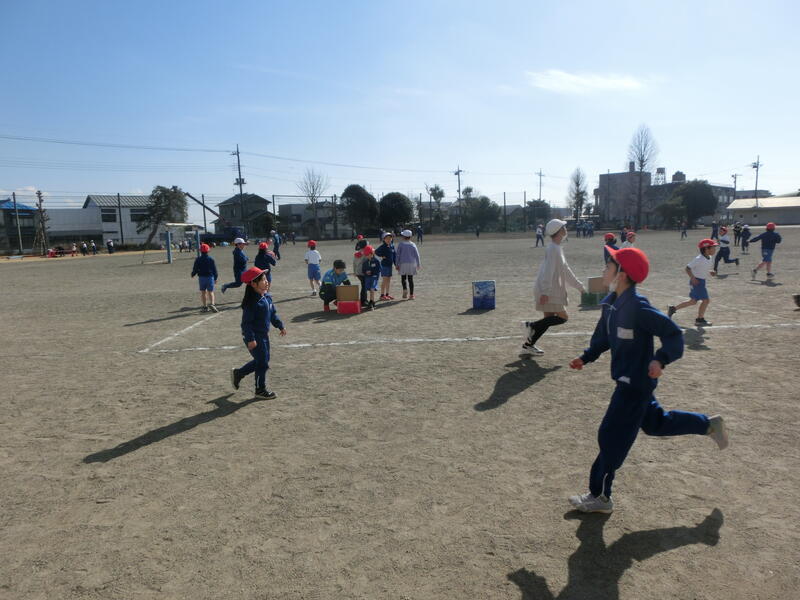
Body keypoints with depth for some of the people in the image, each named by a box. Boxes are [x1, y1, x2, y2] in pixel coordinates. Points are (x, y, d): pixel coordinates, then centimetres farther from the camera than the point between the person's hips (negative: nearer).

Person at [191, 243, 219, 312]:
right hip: (210, 277, -1)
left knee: (203, 292, 9)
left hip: (201, 277, 1)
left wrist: (193, 274, 21)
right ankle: (212, 304, -18)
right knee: (210, 292, 3)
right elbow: (214, 269, -1)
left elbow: (195, 268, 1)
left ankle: (205, 306, 10)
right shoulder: (211, 259, -4)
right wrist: (216, 278, 10)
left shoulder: (198, 259, -3)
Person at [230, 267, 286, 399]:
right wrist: (250, 339, -26)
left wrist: (281, 326, 15)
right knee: (262, 363, 0)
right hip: (254, 337, -9)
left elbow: (273, 314, 17)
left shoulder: (267, 297, 4)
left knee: (261, 361, 20)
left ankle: (238, 373, 37)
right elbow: (246, 322, -23)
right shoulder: (251, 302, -23)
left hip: (264, 335, 9)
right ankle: (260, 390, 18)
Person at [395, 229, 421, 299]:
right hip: (411, 264, 2)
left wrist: (397, 264, 2)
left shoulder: (401, 244, -3)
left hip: (403, 264, -2)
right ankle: (411, 295, 3)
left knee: (403, 278, 12)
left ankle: (405, 290, -13)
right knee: (410, 279, 5)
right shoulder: (413, 244, 3)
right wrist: (418, 264, 12)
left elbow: (397, 255, -3)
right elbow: (417, 255, 4)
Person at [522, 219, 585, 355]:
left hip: (552, 291, 10)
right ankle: (532, 325, -7)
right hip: (548, 291, -10)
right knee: (563, 317, -9)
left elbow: (565, 270, 26)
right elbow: (548, 271, -22)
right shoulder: (552, 249, -14)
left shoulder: (558, 248, 18)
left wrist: (579, 285, 29)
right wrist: (545, 291, -27)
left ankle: (528, 344, 12)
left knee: (549, 319, 9)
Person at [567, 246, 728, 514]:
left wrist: (661, 359, -37)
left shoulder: (637, 307, -25)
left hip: (636, 383, -9)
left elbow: (673, 334, -23)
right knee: (655, 424, 27)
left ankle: (599, 496, 12)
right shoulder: (611, 303, 2)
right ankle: (708, 424, 43)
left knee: (611, 437, -2)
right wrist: (585, 358, 9)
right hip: (628, 379, 9)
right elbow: (603, 338, 15)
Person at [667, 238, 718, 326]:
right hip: (696, 281, -10)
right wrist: (692, 277, -31)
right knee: (706, 300, -8)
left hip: (702, 281, 10)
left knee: (693, 301, 16)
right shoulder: (699, 259, -20)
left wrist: (710, 272, 2)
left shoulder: (709, 258, 8)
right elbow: (688, 268, -20)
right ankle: (700, 319, 7)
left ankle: (673, 308, 24)